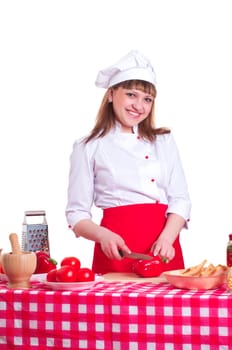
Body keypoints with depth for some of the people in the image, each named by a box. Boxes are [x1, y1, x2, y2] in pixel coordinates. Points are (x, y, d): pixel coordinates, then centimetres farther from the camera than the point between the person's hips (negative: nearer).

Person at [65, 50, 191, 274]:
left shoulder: (164, 141, 15)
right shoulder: (89, 148, 6)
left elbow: (180, 199, 8)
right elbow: (77, 213, 3)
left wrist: (166, 238, -9)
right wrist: (103, 236, -17)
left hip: (163, 249, 3)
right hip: (116, 251, -3)